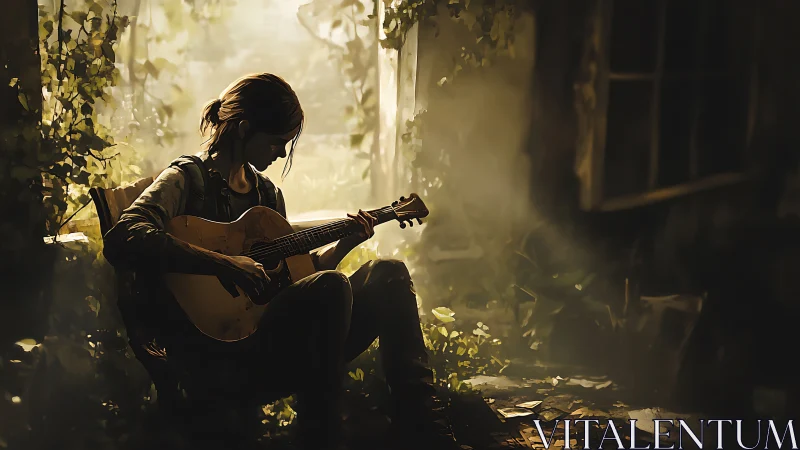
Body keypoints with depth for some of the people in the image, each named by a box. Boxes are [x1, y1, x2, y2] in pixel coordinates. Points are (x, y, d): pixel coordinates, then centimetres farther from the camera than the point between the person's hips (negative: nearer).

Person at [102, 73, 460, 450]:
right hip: (214, 360, -8)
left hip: (271, 341, 8)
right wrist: (223, 264, -29)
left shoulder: (267, 192, 21)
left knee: (387, 274, -6)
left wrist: (345, 244, 13)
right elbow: (122, 240, -23)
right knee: (330, 287, -30)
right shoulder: (188, 178, -4)